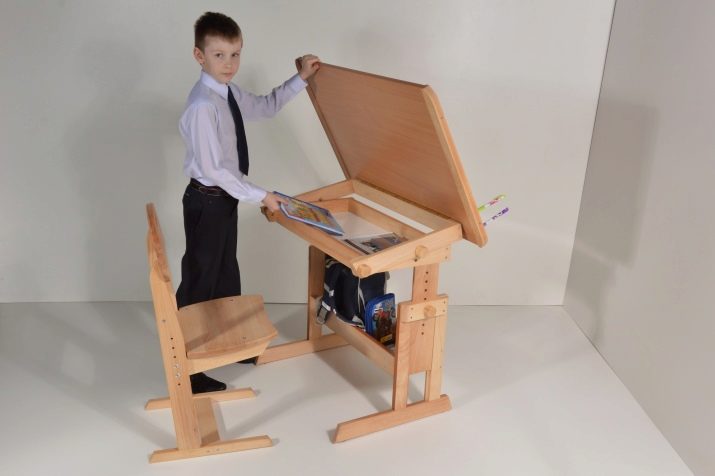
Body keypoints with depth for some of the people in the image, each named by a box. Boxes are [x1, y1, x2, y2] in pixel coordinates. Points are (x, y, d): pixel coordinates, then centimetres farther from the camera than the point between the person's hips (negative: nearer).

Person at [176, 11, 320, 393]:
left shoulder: (230, 94, 4)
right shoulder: (202, 106, -25)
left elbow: (265, 106, 21)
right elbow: (214, 168, -26)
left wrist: (301, 79, 15)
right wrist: (260, 196, -19)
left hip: (225, 199, 9)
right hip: (207, 203, -9)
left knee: (226, 275, 22)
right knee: (199, 282, 2)